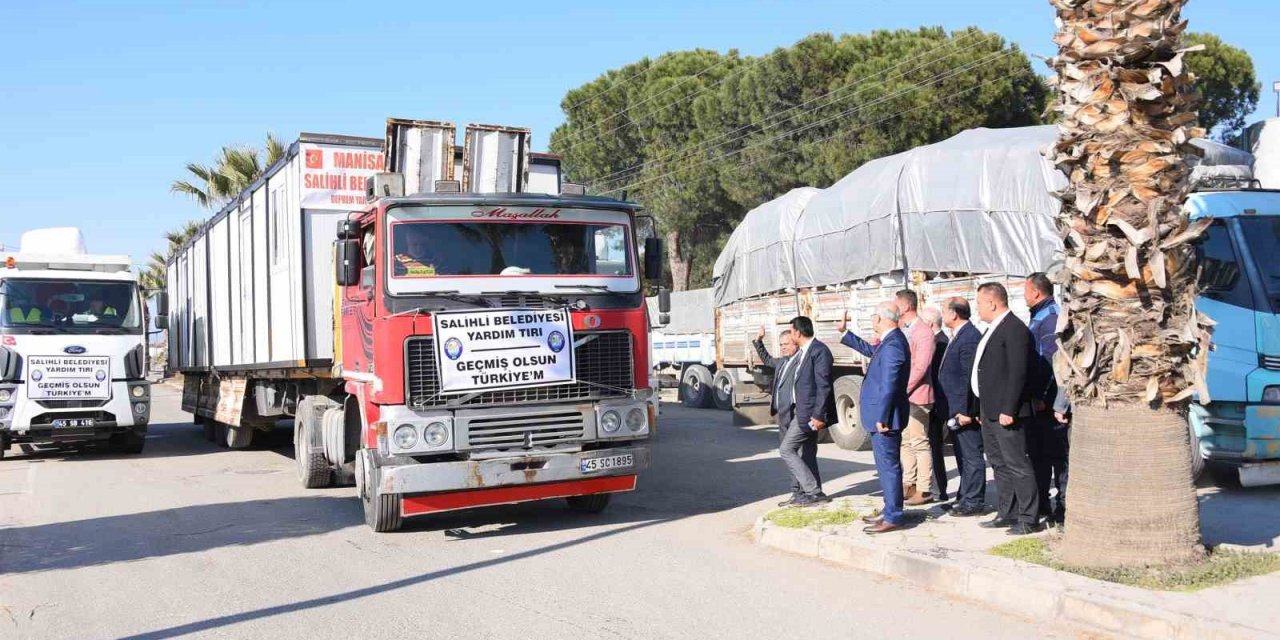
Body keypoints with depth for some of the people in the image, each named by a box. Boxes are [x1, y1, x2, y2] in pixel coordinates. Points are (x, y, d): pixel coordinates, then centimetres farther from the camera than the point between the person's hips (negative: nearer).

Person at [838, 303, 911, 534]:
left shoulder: (892, 346, -23)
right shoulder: (890, 340, 9)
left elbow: (889, 385, -25)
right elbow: (870, 350, 28)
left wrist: (881, 418, -23)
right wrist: (845, 333, 30)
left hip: (885, 417, -10)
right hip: (883, 414, 10)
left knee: (888, 466, -4)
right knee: (887, 465, 17)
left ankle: (893, 517, 2)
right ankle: (890, 510, 27)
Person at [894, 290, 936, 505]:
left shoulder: (923, 332, -12)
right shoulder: (900, 330, 14)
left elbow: (920, 368, -18)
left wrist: (902, 389, -18)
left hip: (916, 395, -8)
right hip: (899, 394, 8)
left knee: (920, 442, -3)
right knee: (905, 441, 13)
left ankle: (924, 490, 2)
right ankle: (909, 484, 21)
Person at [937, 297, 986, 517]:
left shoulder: (970, 337, -18)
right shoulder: (958, 336, 15)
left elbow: (971, 377, -22)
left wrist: (965, 411, -23)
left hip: (963, 410, -11)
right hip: (955, 410, 11)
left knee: (971, 456, -3)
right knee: (962, 456, 17)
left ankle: (974, 502, 3)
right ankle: (965, 497, 25)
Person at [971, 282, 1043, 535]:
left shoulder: (1015, 329, -15)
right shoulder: (993, 329, 17)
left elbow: (1018, 373, -20)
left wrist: (1008, 410, -23)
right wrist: (980, 409, 18)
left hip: (1005, 411, -10)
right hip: (990, 411, 11)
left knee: (1017, 464, -6)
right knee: (999, 464, 14)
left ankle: (1029, 519, -2)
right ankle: (1008, 514, 22)